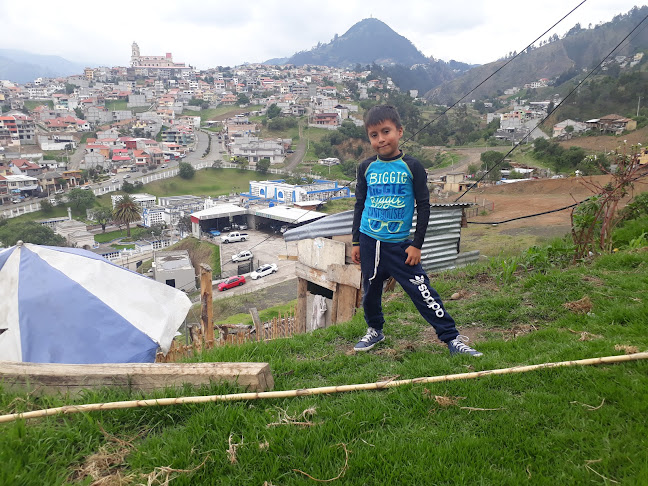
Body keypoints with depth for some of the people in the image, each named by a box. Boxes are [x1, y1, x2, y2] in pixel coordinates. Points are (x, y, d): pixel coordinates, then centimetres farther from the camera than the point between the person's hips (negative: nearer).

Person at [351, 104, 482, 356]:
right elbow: (360, 205, 10)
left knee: (422, 292, -4)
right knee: (371, 290, 14)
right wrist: (356, 242, 9)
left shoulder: (412, 167, -5)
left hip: (399, 245, -3)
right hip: (369, 242, 3)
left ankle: (452, 338, 6)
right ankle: (375, 330, 37)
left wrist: (417, 244, -6)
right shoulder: (366, 168, 3)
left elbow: (423, 206, -2)